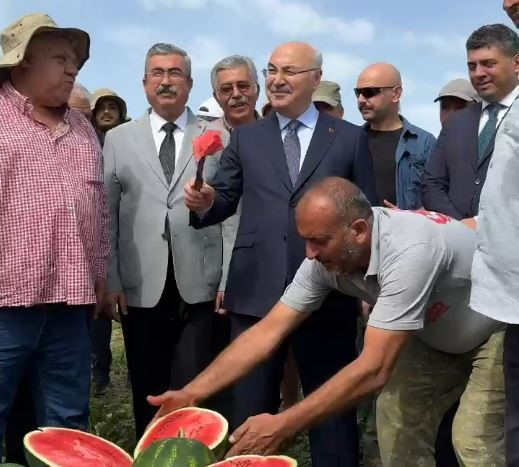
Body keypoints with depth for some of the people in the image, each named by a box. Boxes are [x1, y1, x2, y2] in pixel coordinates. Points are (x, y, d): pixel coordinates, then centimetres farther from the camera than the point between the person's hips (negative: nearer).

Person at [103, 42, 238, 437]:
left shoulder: (218, 139, 5)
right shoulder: (118, 140, 9)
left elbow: (231, 213, 2)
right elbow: (106, 214, 5)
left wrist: (228, 278, -3)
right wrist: (110, 279, -1)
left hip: (199, 285, -1)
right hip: (140, 286, 2)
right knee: (146, 390, 11)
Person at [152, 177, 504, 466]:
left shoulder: (409, 252, -41)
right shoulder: (327, 257, -19)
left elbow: (374, 370, -43)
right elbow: (268, 332, -17)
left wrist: (282, 426, -42)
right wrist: (191, 393, -24)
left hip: (497, 331, -6)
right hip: (438, 337, 6)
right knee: (399, 424, 0)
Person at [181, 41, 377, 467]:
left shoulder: (351, 138, 6)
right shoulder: (245, 137, 10)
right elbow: (225, 201, 8)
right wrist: (204, 202, -15)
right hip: (256, 293, 2)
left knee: (333, 411, 12)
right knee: (250, 412, 11)